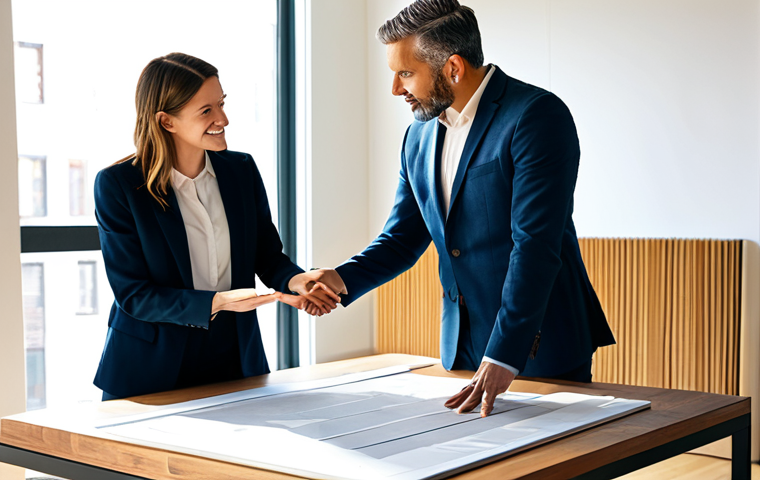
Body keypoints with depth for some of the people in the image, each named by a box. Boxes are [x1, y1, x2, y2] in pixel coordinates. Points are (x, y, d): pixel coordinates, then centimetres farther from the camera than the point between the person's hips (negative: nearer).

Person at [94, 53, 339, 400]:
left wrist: (294, 282, -15)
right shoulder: (117, 185, -13)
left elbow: (268, 254, 8)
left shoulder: (242, 169, 0)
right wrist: (217, 303, -27)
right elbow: (133, 295, -14)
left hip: (234, 362, 4)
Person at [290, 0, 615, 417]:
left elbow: (535, 245, -22)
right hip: (462, 346, 7)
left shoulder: (537, 116, -16)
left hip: (540, 346, -6)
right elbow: (403, 238, 14)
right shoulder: (420, 135, 9)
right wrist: (343, 279, -5)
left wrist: (503, 355, -26)